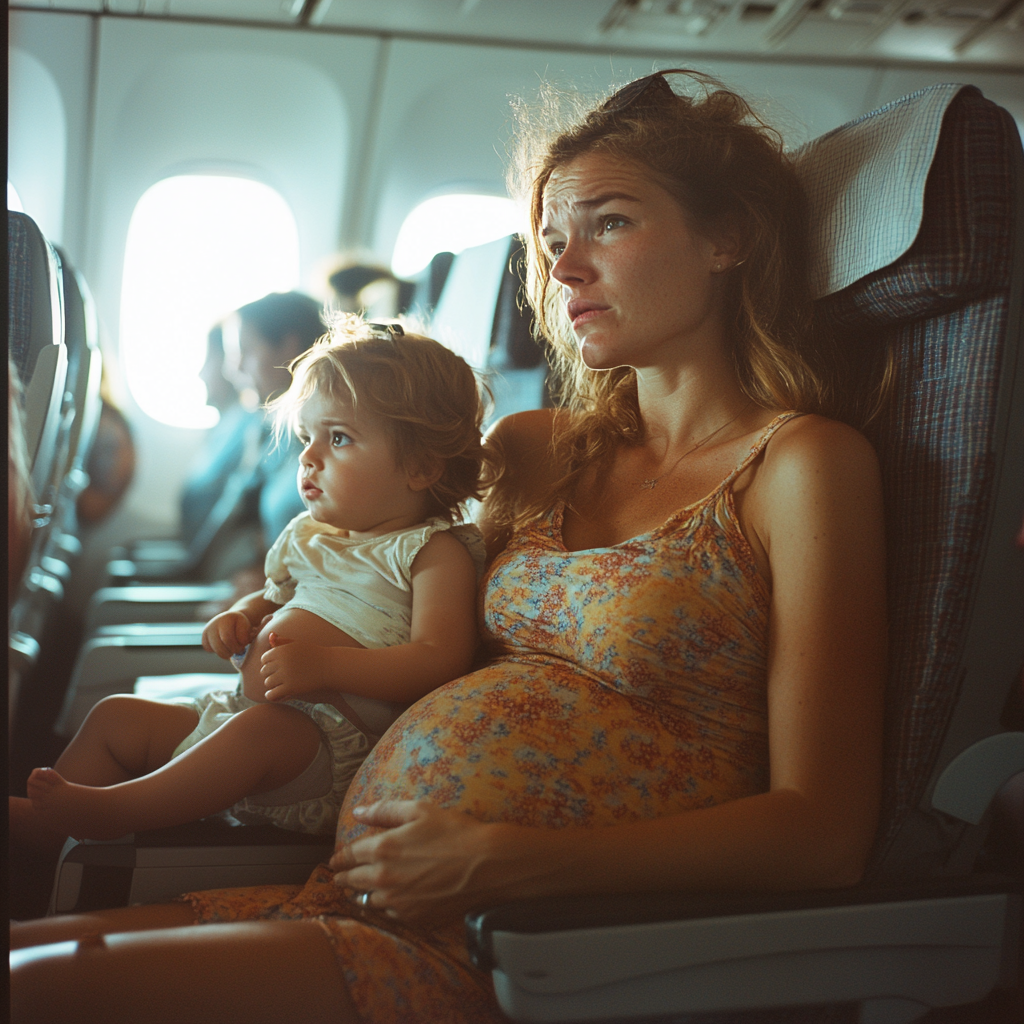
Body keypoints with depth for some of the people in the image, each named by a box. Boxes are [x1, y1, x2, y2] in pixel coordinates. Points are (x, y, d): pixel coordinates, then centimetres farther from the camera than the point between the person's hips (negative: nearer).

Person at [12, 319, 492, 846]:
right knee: (116, 715, 6)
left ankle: (104, 810, -33)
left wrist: (322, 665, -27)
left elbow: (442, 660, -19)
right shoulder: (308, 535, 19)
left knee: (261, 728, -38)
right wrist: (239, 617, 10)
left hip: (331, 740, -9)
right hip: (240, 707, 9)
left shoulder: (434, 551, -7)